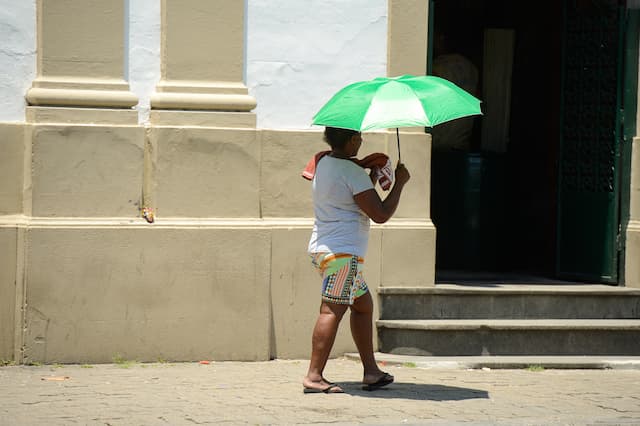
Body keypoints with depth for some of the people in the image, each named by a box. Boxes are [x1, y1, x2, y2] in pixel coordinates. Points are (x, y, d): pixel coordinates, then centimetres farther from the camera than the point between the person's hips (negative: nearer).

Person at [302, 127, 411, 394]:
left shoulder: (324, 163, 14)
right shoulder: (353, 172, -13)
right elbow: (380, 215, -14)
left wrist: (370, 177, 18)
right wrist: (399, 183, -3)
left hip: (322, 248, 10)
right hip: (343, 251, -10)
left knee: (363, 304, 16)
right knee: (332, 311, -12)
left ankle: (371, 371, 17)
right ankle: (314, 376, -17)